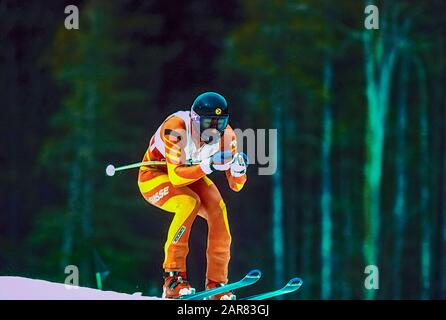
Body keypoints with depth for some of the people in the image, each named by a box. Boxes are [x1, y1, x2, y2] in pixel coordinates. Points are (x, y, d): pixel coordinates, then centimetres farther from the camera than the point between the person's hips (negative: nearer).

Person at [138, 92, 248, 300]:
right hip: (155, 175, -5)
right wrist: (207, 166, -51)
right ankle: (173, 277, -29)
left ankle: (217, 284, -13)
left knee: (217, 209, -22)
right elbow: (176, 177, -38)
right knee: (190, 203, -33)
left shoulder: (225, 134, -18)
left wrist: (239, 166, -37)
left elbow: (236, 185, -15)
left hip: (189, 175, 5)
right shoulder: (176, 128, -33)